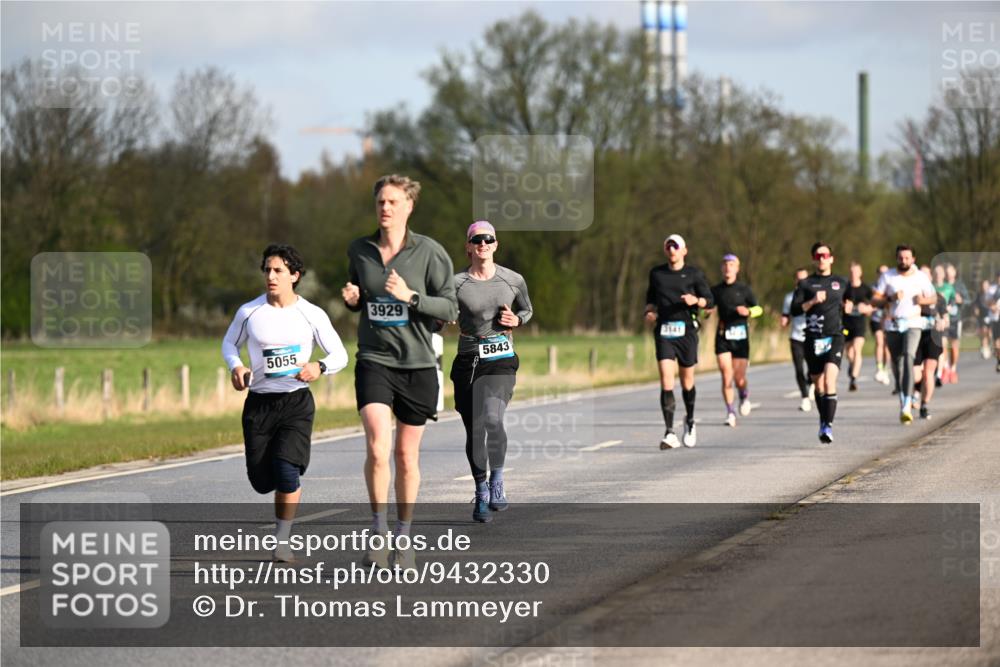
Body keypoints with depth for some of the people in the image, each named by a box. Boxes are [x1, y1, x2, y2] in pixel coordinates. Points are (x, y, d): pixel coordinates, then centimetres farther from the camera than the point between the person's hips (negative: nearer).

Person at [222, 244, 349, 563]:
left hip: (296, 402, -2)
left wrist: (320, 367, -17)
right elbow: (230, 343, 17)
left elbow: (340, 354, 5)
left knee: (286, 471, -19)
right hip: (259, 402, 2)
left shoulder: (312, 315, -3)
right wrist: (236, 367, -4)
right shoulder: (249, 312, 1)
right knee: (261, 481, 1)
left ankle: (282, 539, -4)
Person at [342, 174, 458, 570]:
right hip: (374, 360, 1)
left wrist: (410, 297, -19)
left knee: (407, 456, 8)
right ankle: (378, 531, -6)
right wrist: (352, 299, -2)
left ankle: (403, 539, 23)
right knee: (377, 447, -20)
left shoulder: (429, 252, -4)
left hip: (417, 363, -1)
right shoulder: (359, 251, 5)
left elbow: (450, 308, -5)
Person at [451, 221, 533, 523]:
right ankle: (481, 494, 18)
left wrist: (516, 320, -2)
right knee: (474, 429, 3)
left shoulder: (513, 280, 3)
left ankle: (497, 481, -4)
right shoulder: (457, 283, 0)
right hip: (468, 361, 1)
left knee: (492, 419, -23)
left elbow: (527, 309, 19)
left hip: (501, 360, -1)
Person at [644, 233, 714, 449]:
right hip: (664, 332, 1)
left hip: (686, 331, -1)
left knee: (687, 381, 8)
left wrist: (696, 300, -16)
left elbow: (709, 300, 5)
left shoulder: (694, 274, 4)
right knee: (666, 380, -13)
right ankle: (670, 434, -17)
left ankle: (690, 421, 36)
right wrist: (649, 311, 3)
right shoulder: (656, 273, 11)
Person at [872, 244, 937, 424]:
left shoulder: (921, 277, 4)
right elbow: (874, 299, 2)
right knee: (897, 363, 8)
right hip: (893, 325, 2)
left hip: (913, 323, -2)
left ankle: (907, 406, -29)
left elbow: (934, 298, 14)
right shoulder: (887, 276, 4)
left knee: (908, 357, -22)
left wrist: (924, 300, -8)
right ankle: (903, 399, 31)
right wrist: (890, 299, -15)